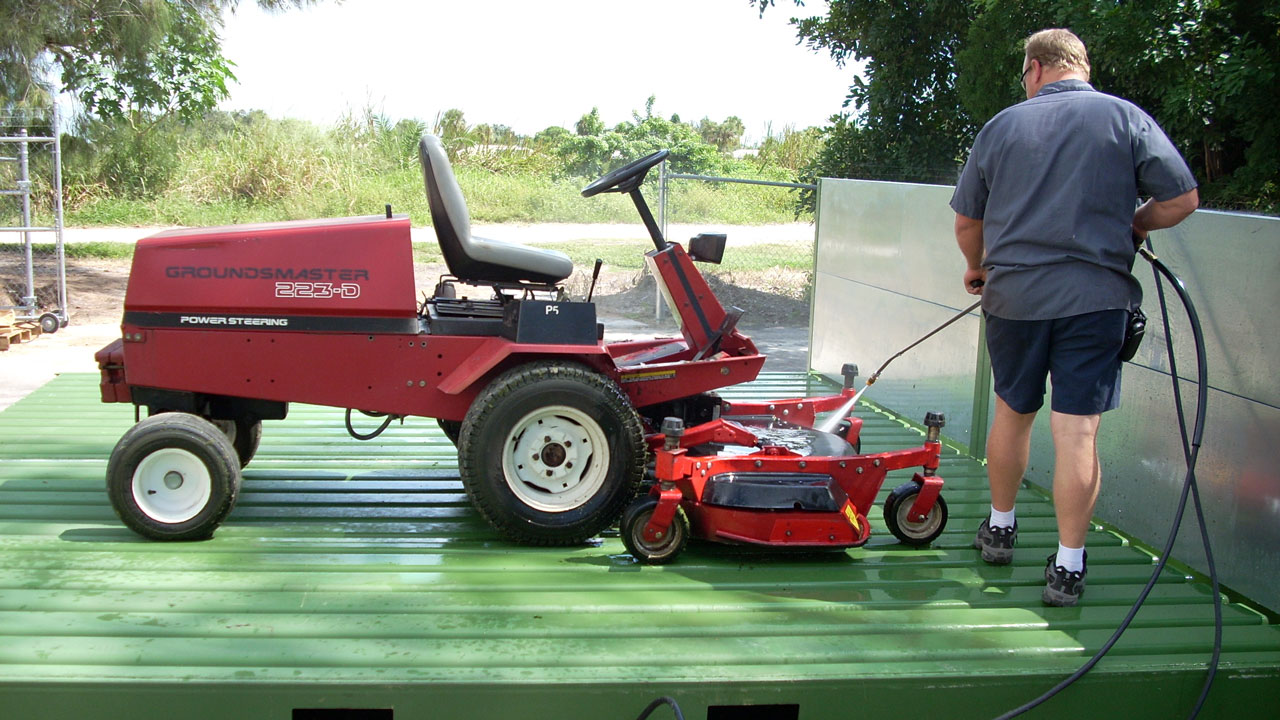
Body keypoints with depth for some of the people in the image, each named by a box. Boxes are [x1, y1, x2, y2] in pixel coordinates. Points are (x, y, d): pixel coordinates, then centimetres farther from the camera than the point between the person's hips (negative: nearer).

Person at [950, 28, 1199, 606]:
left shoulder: (1002, 126, 5)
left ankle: (1000, 527, 34)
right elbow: (1182, 200, -3)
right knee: (1077, 429, -1)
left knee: (1012, 413, 19)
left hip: (1014, 293, 2)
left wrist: (978, 267, 30)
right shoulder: (1126, 118, 0)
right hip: (1095, 295, -2)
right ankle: (1068, 567, 2)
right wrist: (1130, 227, 16)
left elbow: (966, 219, 11)